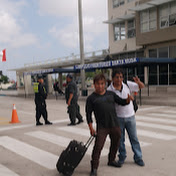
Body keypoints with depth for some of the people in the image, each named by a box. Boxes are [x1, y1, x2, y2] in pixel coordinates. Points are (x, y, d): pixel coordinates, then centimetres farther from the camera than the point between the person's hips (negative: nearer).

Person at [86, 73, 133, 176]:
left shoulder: (111, 94, 10)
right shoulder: (91, 98, -1)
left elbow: (121, 102, 15)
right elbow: (88, 114, -2)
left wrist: (128, 100, -8)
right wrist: (91, 128, -10)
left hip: (115, 125, 5)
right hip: (102, 127, -4)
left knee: (115, 144, 18)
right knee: (98, 147, -9)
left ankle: (111, 160, 41)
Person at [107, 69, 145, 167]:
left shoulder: (128, 85, -5)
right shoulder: (109, 90, -12)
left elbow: (142, 86, 4)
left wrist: (138, 82, -19)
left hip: (130, 116, 2)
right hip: (118, 118, -1)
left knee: (134, 138, 10)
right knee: (120, 139, 11)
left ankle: (138, 158, 23)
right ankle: (122, 157, 28)